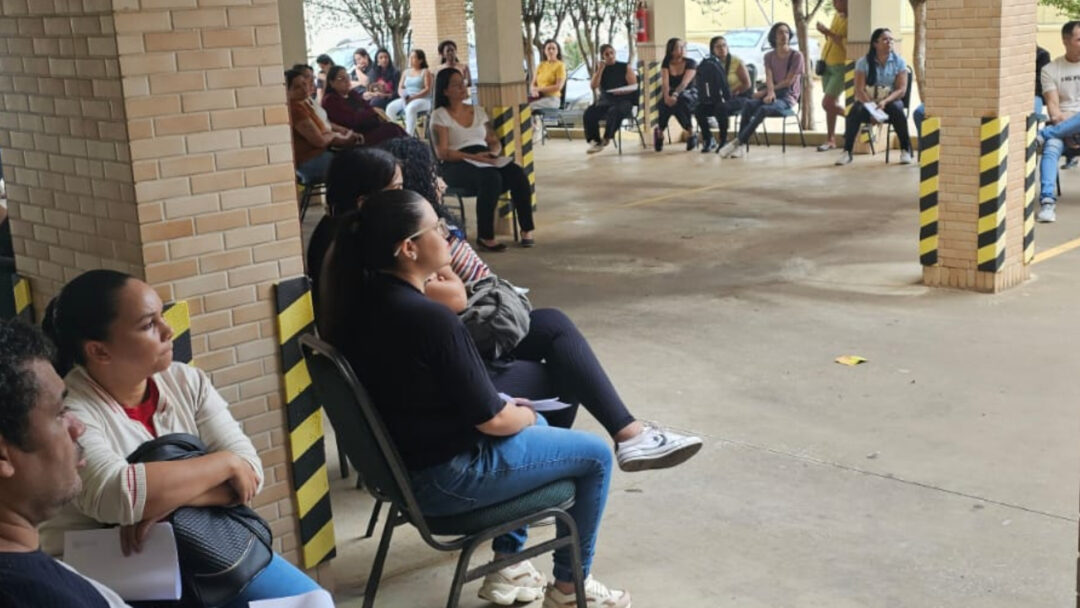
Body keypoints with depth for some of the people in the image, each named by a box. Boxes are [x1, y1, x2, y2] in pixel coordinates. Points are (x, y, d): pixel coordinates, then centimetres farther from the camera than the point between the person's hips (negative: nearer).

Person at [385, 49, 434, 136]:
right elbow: (400, 88, 15)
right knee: (391, 108, -22)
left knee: (410, 108, -39)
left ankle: (408, 135, -39)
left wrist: (413, 97, -18)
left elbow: (427, 89, -7)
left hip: (422, 99, -5)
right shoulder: (406, 72, 20)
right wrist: (403, 96, -10)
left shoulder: (425, 72, 3)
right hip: (406, 99, 5)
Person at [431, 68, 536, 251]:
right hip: (458, 165, -5)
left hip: (485, 160, 5)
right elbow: (442, 152, -7)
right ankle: (485, 237, -31)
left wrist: (493, 152, -6)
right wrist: (473, 156, -19)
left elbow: (495, 142, 19)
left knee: (518, 174, -25)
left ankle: (526, 229, -19)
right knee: (491, 178, -37)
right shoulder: (440, 116, 3)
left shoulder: (478, 111, 20)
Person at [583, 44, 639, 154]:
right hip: (605, 101, 3)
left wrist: (622, 91, -20)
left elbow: (634, 86, 0)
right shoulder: (600, 68, 13)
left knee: (614, 111, -39)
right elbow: (593, 85, -2)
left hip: (623, 101, -3)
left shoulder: (625, 67, 5)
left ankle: (605, 140, -28)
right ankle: (595, 141, -19)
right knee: (588, 114, -26)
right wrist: (600, 69, -9)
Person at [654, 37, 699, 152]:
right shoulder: (666, 64, 0)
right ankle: (660, 131, -6)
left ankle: (691, 133, -23)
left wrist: (675, 95, -41)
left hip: (689, 94, -2)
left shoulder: (690, 63, -7)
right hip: (671, 94, 2)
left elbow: (685, 83, -22)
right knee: (665, 103, -34)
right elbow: (665, 83, -14)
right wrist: (666, 96, -36)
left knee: (679, 100, -38)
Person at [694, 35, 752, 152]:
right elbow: (708, 85, 10)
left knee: (721, 107, -36)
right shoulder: (710, 64, 5)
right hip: (716, 99, 4)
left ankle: (723, 141, -22)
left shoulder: (737, 62, -6)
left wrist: (733, 92, -17)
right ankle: (708, 141, -6)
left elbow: (747, 84, -6)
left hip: (738, 98, -4)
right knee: (699, 109, -21)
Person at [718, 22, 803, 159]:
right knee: (749, 104, -29)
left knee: (764, 109, -36)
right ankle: (741, 145, -36)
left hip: (787, 97, -4)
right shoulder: (769, 56, 14)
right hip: (772, 95, 4)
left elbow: (789, 81, -7)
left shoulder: (796, 56, -2)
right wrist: (770, 92, -24)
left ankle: (738, 142, -36)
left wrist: (765, 91, -8)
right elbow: (769, 78, 0)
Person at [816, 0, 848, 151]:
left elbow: (846, 45, -28)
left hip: (841, 67, -8)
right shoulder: (836, 15, 8)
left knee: (828, 104, -11)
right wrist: (825, 33, 2)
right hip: (827, 64, 8)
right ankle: (831, 140, 17)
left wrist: (828, 32, -25)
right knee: (832, 104, 11)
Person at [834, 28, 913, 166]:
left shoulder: (899, 61, 0)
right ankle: (847, 152, -25)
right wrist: (872, 107, -26)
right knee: (855, 111, -33)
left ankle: (906, 150, -20)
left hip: (890, 100, 0)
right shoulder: (863, 62, -2)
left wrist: (884, 102, -24)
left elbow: (902, 89, -7)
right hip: (867, 101, 0)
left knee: (897, 109, -34)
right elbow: (859, 90, -9)